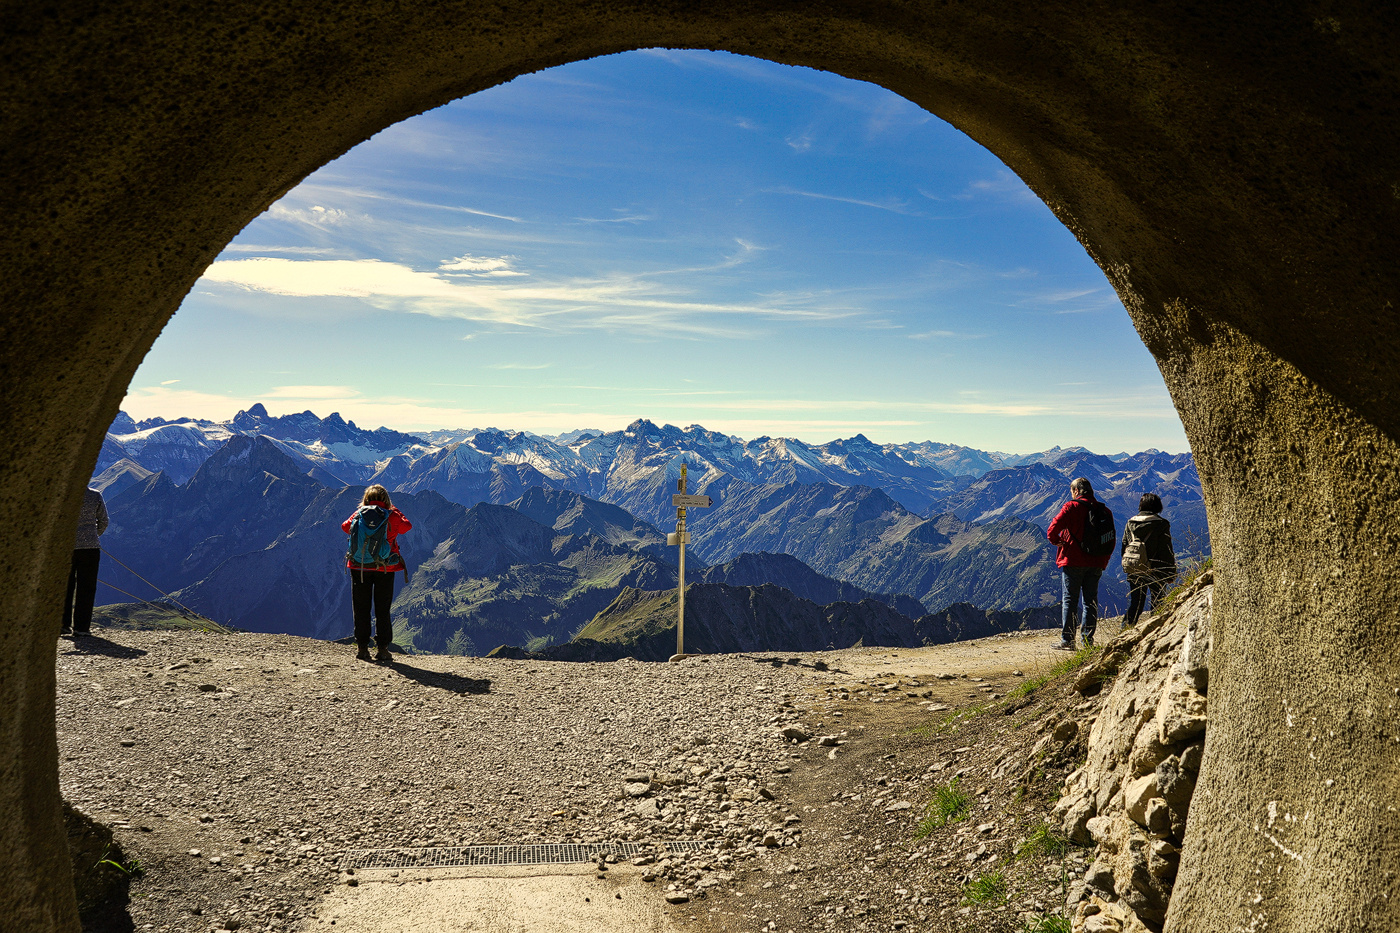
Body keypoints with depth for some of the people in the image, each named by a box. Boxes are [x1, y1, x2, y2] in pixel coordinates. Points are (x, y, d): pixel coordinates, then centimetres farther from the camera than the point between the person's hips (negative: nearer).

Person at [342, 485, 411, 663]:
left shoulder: (358, 515, -1)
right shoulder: (391, 516, -6)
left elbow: (345, 526, 18)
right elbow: (407, 526, 14)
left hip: (359, 568, 1)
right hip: (384, 569, -1)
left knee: (361, 609, 10)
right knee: (382, 610, 6)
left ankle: (362, 648, 11)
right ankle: (382, 649, 6)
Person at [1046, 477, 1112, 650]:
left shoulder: (1071, 507, -8)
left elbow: (1052, 530, -16)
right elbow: (1111, 540, 10)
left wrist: (1058, 542, 4)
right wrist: (1103, 563, 17)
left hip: (1073, 562, -4)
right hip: (1095, 564, 4)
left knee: (1069, 600, 0)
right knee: (1090, 601, 10)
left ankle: (1067, 640, -2)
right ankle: (1088, 640, 11)